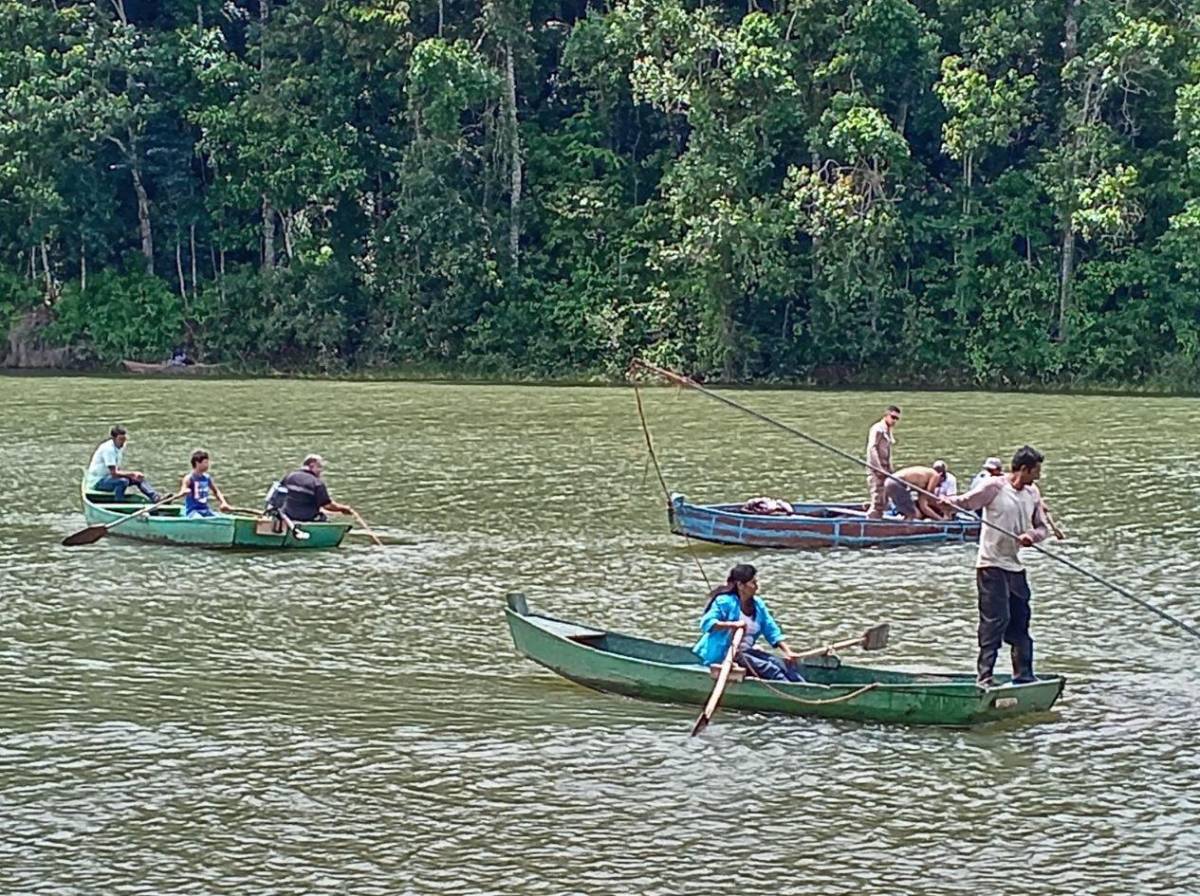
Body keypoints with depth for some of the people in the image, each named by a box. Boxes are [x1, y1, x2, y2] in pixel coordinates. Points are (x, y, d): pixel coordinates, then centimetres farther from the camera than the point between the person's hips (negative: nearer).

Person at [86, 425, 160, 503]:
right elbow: (114, 473, -27)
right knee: (123, 481, -34)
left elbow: (119, 470, 6)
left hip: (109, 477, 9)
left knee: (139, 478, 0)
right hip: (96, 482, -9)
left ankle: (156, 498, -10)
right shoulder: (108, 449, -24)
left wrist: (132, 475, -11)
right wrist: (132, 474, -21)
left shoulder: (121, 447, 4)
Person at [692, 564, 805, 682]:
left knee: (782, 664, -11)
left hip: (746, 651, 8)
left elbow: (772, 631, 10)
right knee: (769, 668, -22)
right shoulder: (724, 601, -14)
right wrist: (732, 624, -34)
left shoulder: (758, 604, 7)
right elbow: (706, 623, -24)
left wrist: (788, 652, -2)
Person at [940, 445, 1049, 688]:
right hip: (991, 565, -7)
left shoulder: (1032, 493, 11)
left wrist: (1032, 536, -9)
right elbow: (965, 502, -8)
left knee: (1020, 624, 12)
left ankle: (1024, 678, 23)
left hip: (1015, 567, 7)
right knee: (996, 620, -12)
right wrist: (945, 501, -29)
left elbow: (1042, 528, 13)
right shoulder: (994, 486, -9)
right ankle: (984, 678, -9)